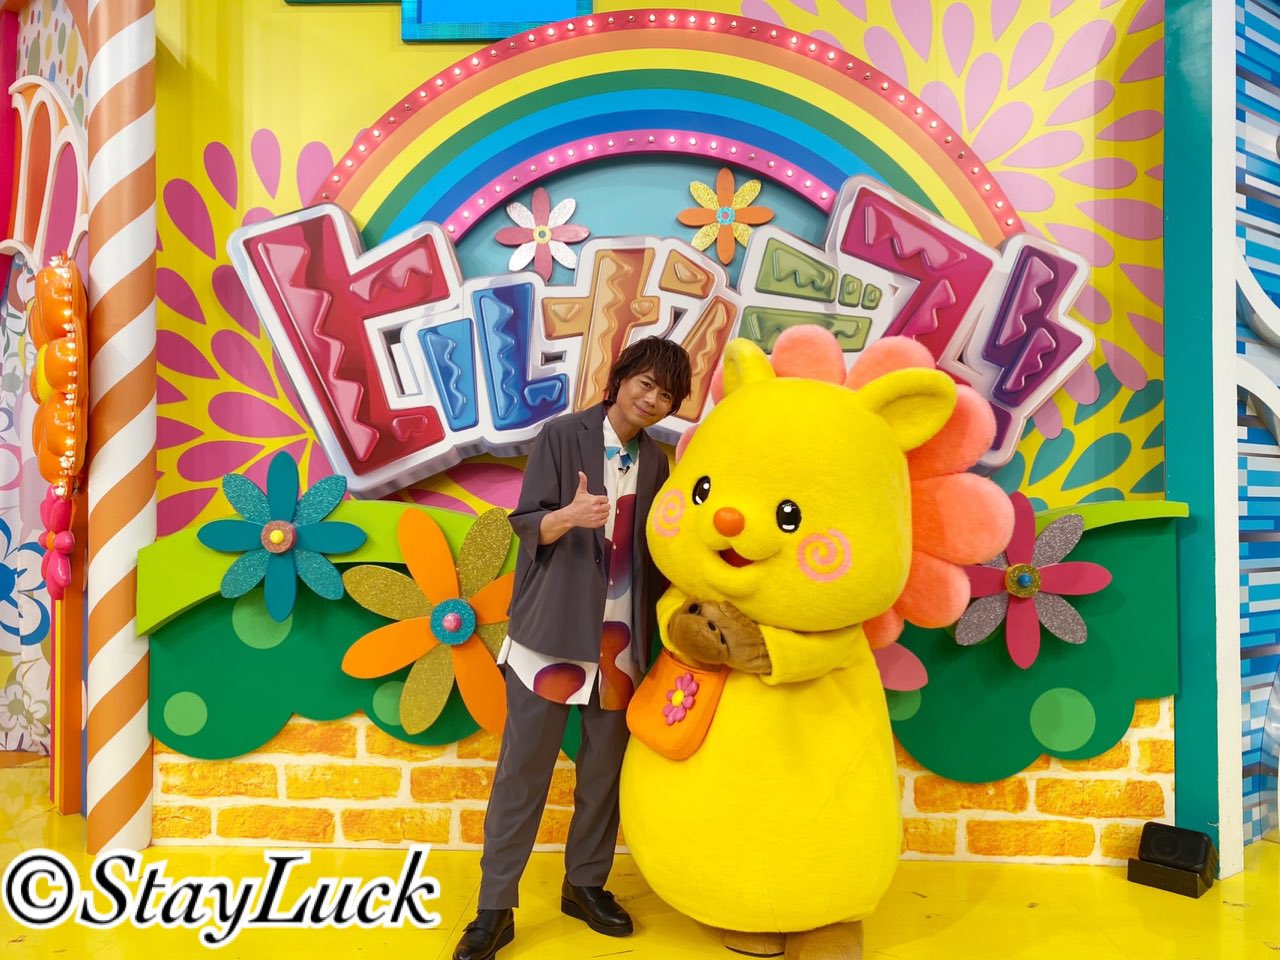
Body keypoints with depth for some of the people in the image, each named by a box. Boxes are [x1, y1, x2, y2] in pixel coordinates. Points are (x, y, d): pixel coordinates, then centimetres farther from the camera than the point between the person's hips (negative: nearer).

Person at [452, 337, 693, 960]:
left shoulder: (655, 463, 8)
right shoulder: (562, 437, -6)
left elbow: (651, 553, 12)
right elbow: (526, 524, -9)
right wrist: (569, 516, -29)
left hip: (621, 635, 4)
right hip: (552, 630, -4)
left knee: (605, 767, 12)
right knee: (523, 768, 2)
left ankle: (585, 884, 31)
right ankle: (496, 907, 15)